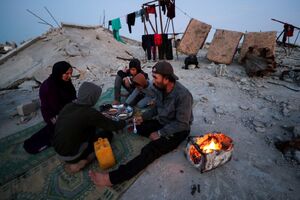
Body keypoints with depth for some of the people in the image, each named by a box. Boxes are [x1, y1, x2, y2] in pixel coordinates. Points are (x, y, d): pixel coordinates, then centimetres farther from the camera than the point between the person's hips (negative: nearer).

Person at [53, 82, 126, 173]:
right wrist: (123, 122, 8)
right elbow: (113, 126, -13)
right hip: (71, 155, -6)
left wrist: (103, 118, 19)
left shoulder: (68, 106, -4)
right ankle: (81, 162, 0)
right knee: (108, 133, 4)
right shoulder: (90, 113, -25)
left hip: (58, 150, 7)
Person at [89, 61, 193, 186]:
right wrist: (143, 117, -1)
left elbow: (182, 124, -25)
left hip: (177, 131, -8)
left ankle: (112, 178, -28)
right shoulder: (163, 89, -4)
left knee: (150, 150, -28)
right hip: (162, 123, 8)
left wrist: (160, 133, -22)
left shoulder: (183, 95, -27)